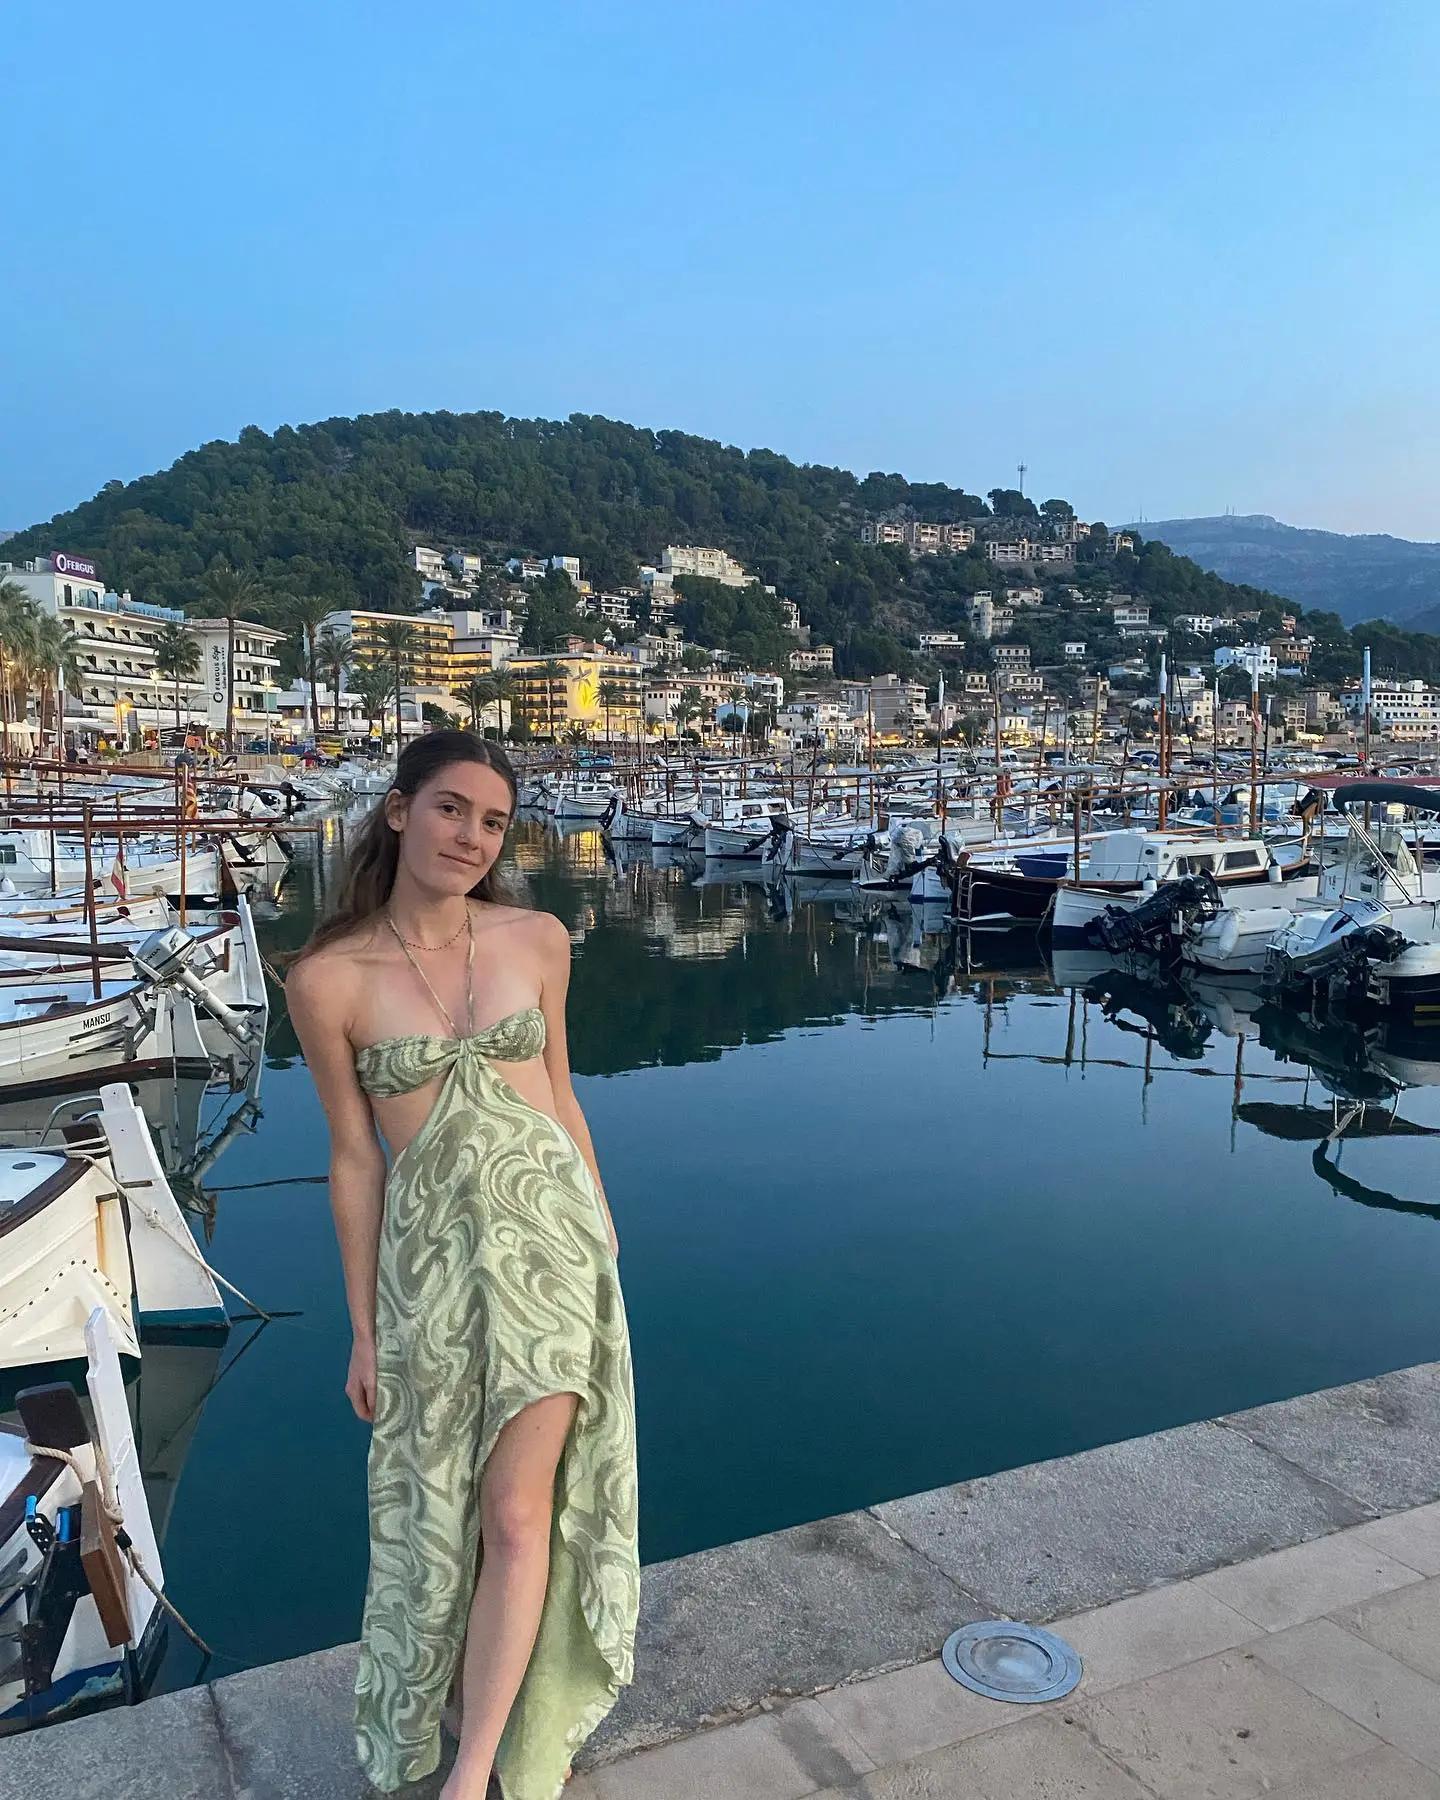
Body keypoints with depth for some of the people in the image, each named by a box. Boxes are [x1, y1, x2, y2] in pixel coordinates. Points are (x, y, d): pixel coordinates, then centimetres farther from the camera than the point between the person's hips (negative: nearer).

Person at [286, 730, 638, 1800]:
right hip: (432, 1251, 0)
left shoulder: (538, 940, -4)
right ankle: (503, 1706, 44)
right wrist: (364, 1327, 3)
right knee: (447, 1506, 17)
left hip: (553, 1233, 1)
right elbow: (355, 1157, -2)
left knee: (520, 1512, -3)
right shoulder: (329, 978, -9)